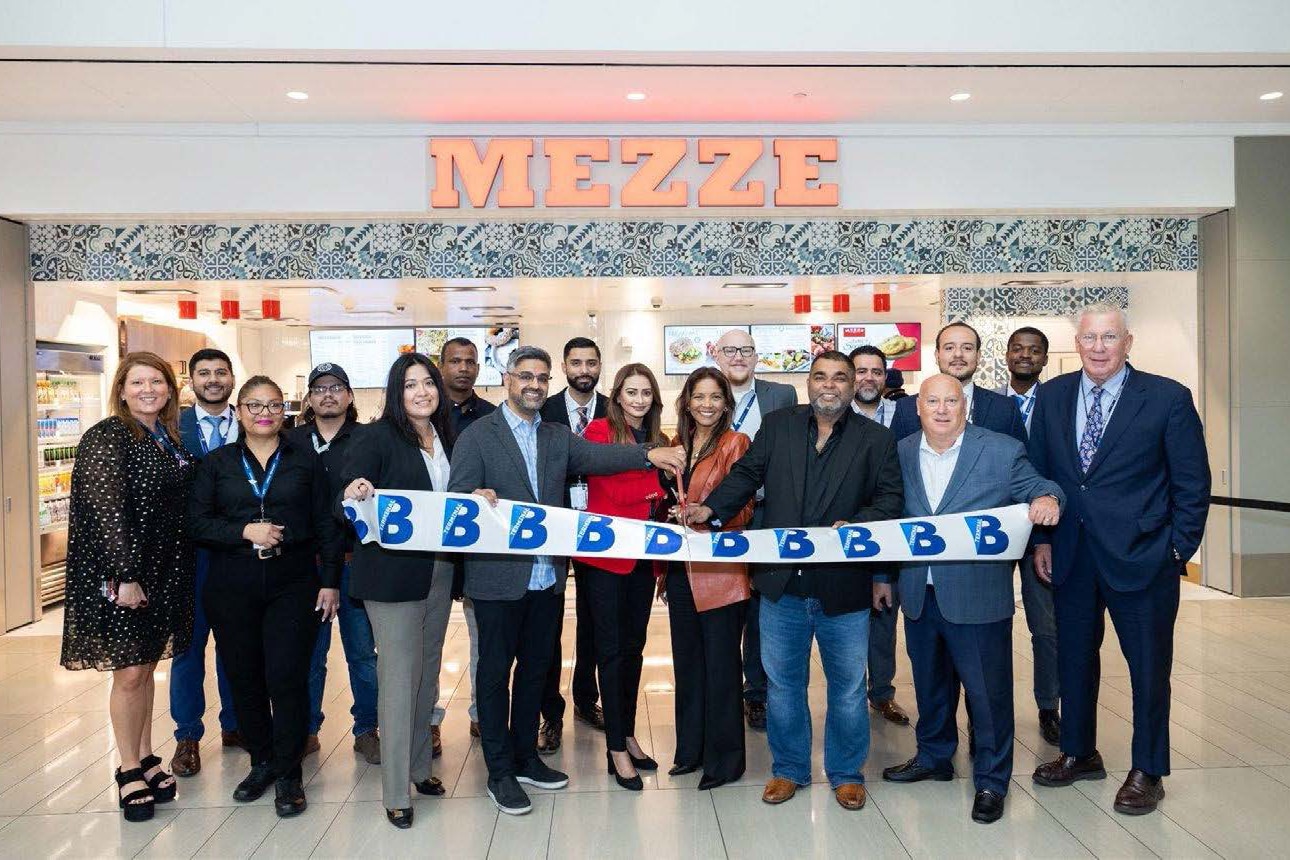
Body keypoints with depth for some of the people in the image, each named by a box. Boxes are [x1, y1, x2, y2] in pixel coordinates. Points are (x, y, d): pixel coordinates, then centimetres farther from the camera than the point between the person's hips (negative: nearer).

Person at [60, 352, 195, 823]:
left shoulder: (169, 440, 10)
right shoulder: (106, 437, -11)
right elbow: (104, 509, -17)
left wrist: (178, 573, 10)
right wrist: (123, 576, -20)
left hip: (164, 572, 6)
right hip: (119, 575, -6)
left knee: (145, 667, 15)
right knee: (128, 673, 2)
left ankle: (146, 760, 27)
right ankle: (129, 771, 17)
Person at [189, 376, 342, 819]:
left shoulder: (305, 459, 5)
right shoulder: (217, 462, 9)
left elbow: (325, 524, 3)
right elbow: (197, 521, 2)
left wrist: (330, 581, -1)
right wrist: (245, 531, -13)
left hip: (293, 583, -2)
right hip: (232, 587, 2)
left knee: (287, 677, -5)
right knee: (244, 678, 9)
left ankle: (288, 774, 11)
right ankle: (262, 762, 29)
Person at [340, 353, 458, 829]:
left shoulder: (445, 438, 10)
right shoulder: (380, 435, -7)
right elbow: (353, 479, -22)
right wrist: (358, 490, -43)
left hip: (439, 570, 6)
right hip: (393, 571, -6)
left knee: (428, 668, 16)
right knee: (400, 674, -2)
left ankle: (420, 765, 33)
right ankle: (396, 791, 10)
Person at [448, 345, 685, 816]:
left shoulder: (558, 437, 10)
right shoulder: (477, 436, -3)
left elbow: (597, 456, -6)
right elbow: (457, 499, -9)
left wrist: (649, 454, -22)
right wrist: (478, 500, -32)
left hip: (547, 577, 5)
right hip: (499, 577, -5)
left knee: (535, 666, 16)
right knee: (495, 670, 7)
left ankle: (526, 756, 33)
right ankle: (499, 771, 21)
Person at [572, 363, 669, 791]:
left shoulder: (659, 441, 12)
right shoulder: (599, 430, -6)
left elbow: (660, 496, 14)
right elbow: (613, 489, -16)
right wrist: (657, 484, -9)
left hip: (644, 555, 6)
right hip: (607, 553, -5)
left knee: (634, 646, 13)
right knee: (612, 648, 1)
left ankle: (628, 735, 26)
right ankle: (617, 750, 9)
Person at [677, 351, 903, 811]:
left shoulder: (877, 439, 2)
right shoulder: (777, 426, 5)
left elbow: (890, 499, -3)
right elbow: (746, 474, 3)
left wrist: (856, 526, -21)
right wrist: (711, 508, -13)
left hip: (844, 586, -1)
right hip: (782, 582, 1)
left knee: (847, 685, 13)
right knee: (782, 682, 14)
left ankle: (846, 773, 33)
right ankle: (788, 768, 33)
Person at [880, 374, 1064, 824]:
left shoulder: (1003, 450, -5)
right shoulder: (902, 453, 5)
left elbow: (1035, 488, -2)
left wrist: (1047, 499, -25)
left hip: (978, 596, -4)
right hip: (919, 595, 4)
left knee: (988, 690, 5)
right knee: (929, 682, 20)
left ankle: (991, 780, 24)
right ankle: (934, 756, 40)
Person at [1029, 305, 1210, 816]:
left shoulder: (1167, 398, -7)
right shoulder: (1052, 396, 3)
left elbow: (1193, 482, -4)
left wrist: (1178, 550, -7)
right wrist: (1042, 539, 4)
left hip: (1141, 557, -3)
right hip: (1070, 557, 4)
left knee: (1149, 666, 9)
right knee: (1074, 658, 15)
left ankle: (1147, 771, 26)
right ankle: (1079, 753, 34)